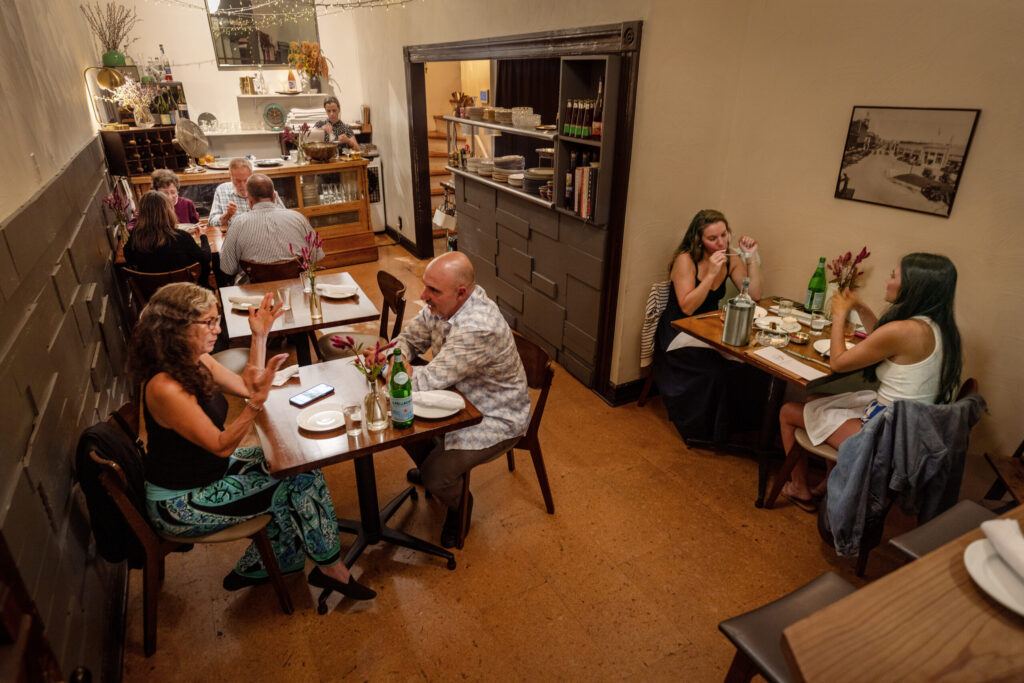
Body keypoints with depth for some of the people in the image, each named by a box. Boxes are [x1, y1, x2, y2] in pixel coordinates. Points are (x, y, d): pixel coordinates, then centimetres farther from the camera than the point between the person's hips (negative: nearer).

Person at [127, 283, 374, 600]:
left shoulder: (198, 362, -4)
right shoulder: (165, 387, -30)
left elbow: (245, 386, 8)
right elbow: (221, 446, -27)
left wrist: (259, 336, 3)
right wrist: (257, 401, -41)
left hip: (211, 468, 9)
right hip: (180, 502, -9)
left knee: (301, 468, 1)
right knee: (294, 490, -9)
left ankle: (254, 570, 14)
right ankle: (331, 570, 14)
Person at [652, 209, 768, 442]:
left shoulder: (730, 259, 4)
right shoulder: (685, 260, -14)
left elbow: (754, 296, 1)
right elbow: (687, 307, -21)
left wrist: (752, 258, -7)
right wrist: (711, 273, -26)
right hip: (679, 333, -6)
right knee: (716, 368, -30)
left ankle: (740, 424, -1)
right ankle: (706, 431, -7)